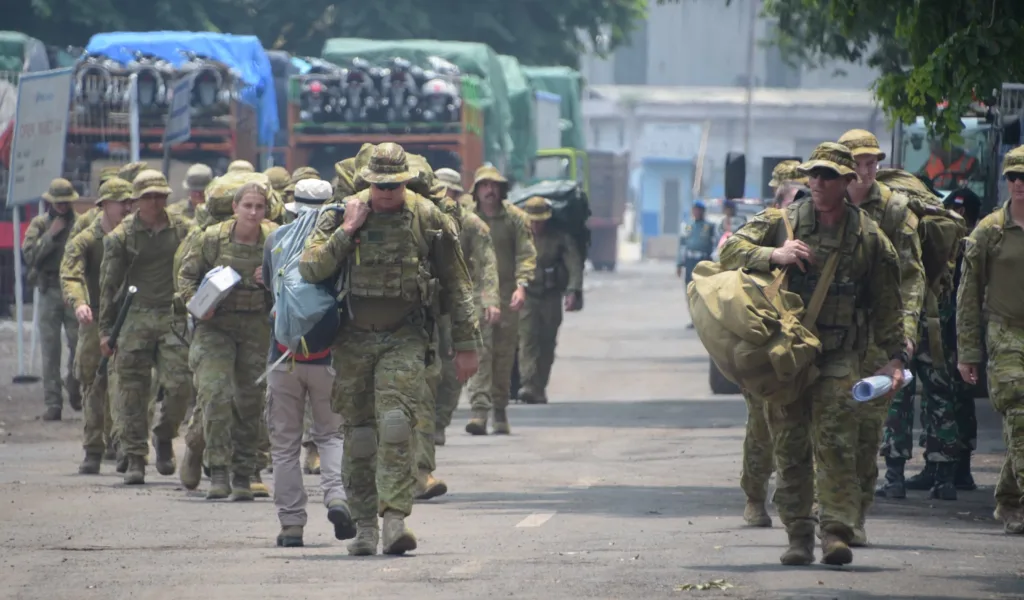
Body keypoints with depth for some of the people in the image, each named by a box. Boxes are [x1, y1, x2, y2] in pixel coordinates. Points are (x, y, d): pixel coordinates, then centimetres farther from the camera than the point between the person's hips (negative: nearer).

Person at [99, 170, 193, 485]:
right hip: (135, 317, -1)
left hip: (174, 317, 1)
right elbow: (108, 284, 6)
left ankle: (164, 436, 18)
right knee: (132, 389, -2)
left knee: (178, 383, -9)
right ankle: (134, 458, 5)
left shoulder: (183, 230, 9)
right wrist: (105, 330, 3)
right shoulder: (121, 236, 4)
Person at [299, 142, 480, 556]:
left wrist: (465, 345, 5)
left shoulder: (427, 219, 0)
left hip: (404, 339, -2)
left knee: (396, 422, -19)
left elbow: (456, 285, 7)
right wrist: (347, 230, -14)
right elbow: (310, 269, -8)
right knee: (357, 433, 4)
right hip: (354, 340, 2)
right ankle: (364, 526, 13)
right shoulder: (343, 214, 0)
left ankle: (395, 520, -24)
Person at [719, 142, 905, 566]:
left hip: (838, 359, -1)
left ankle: (836, 533, -13)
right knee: (790, 448, 2)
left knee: (835, 444, -12)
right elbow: (730, 252, 1)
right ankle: (798, 535, 8)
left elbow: (888, 305, 10)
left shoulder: (868, 238, 6)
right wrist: (772, 255, -15)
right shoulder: (781, 222, 5)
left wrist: (895, 357, 6)